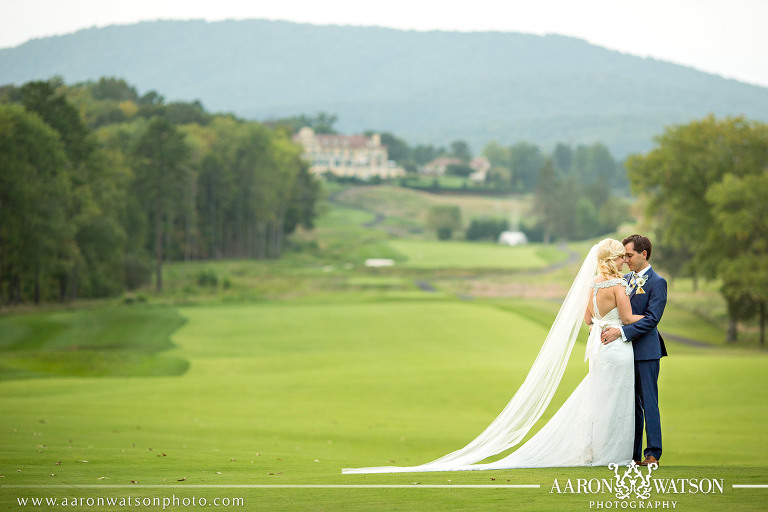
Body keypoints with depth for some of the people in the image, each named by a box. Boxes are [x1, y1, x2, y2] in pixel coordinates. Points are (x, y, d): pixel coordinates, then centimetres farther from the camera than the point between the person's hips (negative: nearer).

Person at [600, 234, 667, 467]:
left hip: (646, 351, -7)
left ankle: (653, 454, -1)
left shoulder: (657, 283, -8)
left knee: (648, 402, -5)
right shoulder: (625, 280, 14)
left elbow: (652, 318, -16)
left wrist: (621, 332, -21)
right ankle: (633, 454, 14)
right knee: (631, 403, 10)